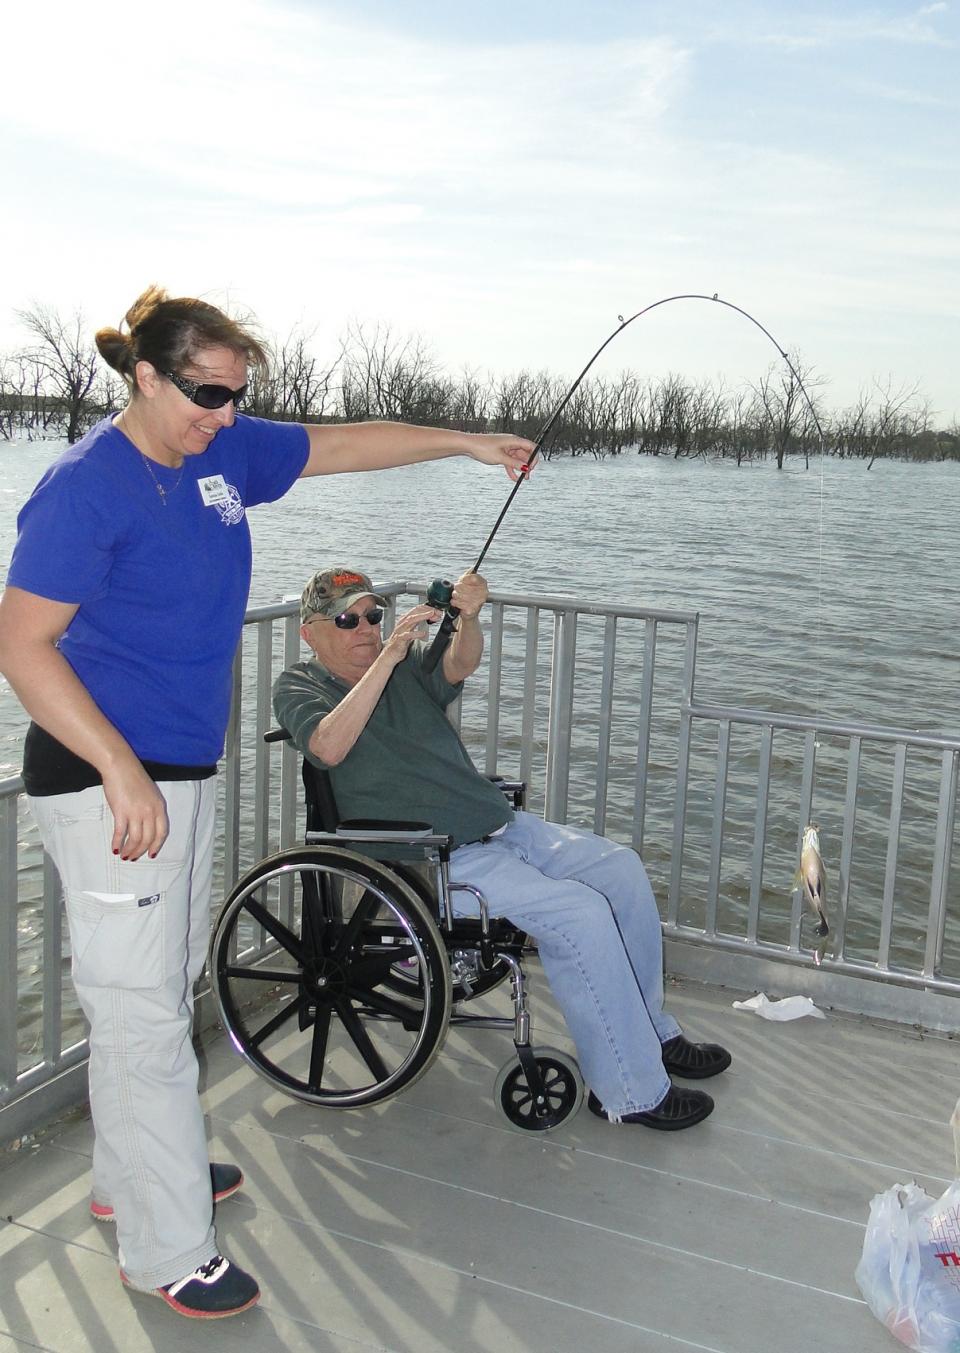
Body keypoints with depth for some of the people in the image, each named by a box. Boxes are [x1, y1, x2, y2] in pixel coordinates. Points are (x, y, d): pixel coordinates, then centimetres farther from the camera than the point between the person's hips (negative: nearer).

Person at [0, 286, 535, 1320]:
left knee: (166, 988, 19)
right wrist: (122, 773, -25)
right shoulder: (86, 488, -16)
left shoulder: (223, 453, 6)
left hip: (185, 770, 9)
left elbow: (345, 444, 18)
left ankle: (128, 1179, 38)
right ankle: (166, 1252, 12)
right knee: (142, 1011, -2)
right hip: (108, 782, -8)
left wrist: (468, 443, 19)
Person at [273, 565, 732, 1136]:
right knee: (578, 911, -23)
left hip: (499, 824, 7)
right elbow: (330, 747, -23)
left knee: (621, 868, -2)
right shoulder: (301, 687, -1)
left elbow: (461, 665, -7)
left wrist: (469, 617, -29)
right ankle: (630, 1091, -11)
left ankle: (649, 1032, 15)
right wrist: (388, 655, -26)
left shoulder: (408, 663, 15)